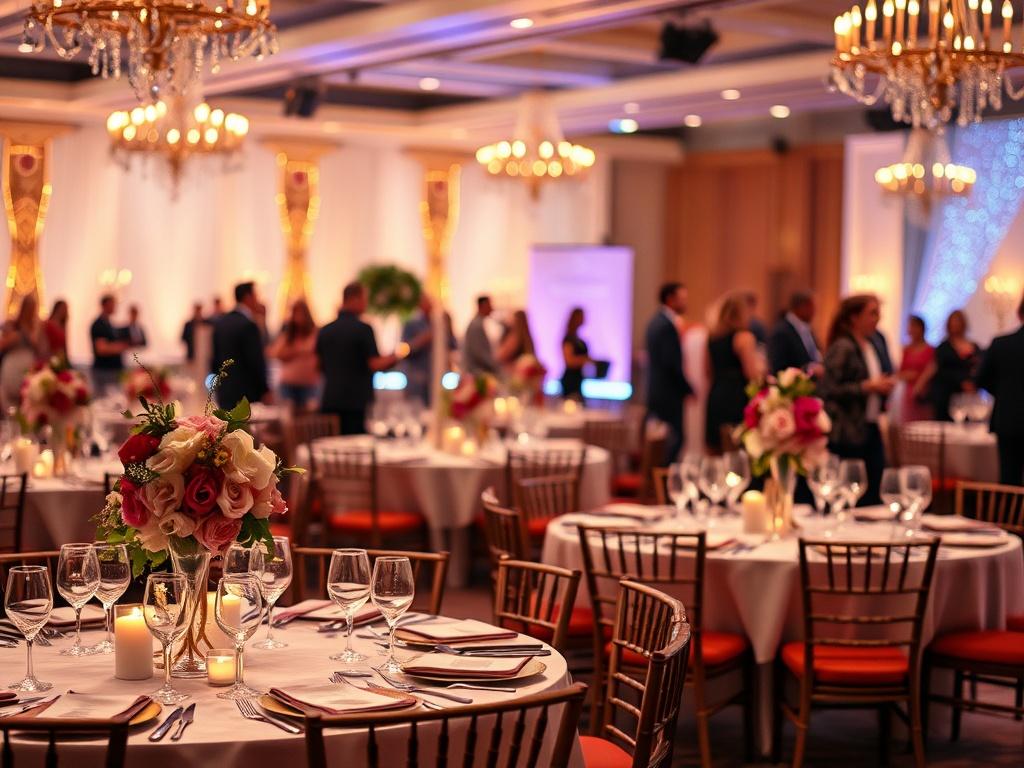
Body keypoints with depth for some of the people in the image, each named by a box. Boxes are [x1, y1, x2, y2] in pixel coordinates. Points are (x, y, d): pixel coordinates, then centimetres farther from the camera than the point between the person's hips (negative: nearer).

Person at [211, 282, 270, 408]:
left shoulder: (220, 322, 10)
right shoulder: (248, 325, -15)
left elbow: (215, 358, 14)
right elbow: (256, 362, -16)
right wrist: (265, 391, -8)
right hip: (246, 393, -8)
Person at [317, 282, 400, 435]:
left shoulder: (324, 330, 8)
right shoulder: (363, 329, -9)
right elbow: (376, 365, -14)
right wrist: (396, 356, 2)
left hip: (329, 401, 5)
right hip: (356, 402, -5)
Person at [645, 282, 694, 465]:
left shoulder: (656, 322, 14)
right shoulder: (667, 326, -18)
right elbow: (672, 363, -21)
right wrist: (688, 389, -12)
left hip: (656, 391, 10)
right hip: (669, 394, -10)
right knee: (675, 437, -6)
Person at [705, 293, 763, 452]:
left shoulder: (712, 337, 11)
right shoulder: (744, 337, -10)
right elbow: (752, 373, -13)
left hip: (716, 397, 7)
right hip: (739, 398, -7)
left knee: (717, 450, 6)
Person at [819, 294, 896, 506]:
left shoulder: (869, 347, 13)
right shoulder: (842, 348, -12)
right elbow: (829, 390, -20)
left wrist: (883, 386, 7)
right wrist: (868, 386, -19)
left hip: (870, 429, 8)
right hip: (848, 433, -8)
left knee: (874, 492, 5)